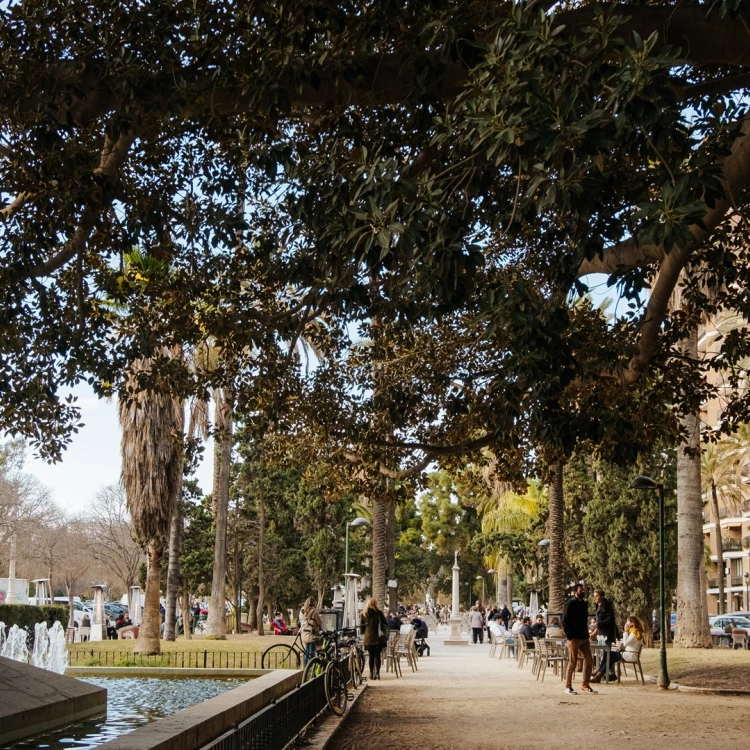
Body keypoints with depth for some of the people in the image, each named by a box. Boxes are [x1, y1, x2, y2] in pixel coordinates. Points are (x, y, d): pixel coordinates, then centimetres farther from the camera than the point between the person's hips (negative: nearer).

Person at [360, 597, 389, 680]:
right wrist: (385, 633, 16)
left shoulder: (363, 614, 1)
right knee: (377, 655, 3)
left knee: (371, 655, 12)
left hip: (368, 638, 2)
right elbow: (385, 623, 1)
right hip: (378, 638, -2)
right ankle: (377, 673, -5)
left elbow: (361, 626, 5)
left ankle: (371, 673, 13)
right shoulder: (379, 612, -5)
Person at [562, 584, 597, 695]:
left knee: (589, 660, 6)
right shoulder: (570, 603, -8)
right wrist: (569, 636, -14)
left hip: (584, 638, 7)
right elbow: (565, 621, -10)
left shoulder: (584, 604, 14)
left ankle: (585, 685, 16)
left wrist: (586, 634, 11)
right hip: (574, 638, -7)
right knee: (573, 663, -4)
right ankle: (568, 687, 5)